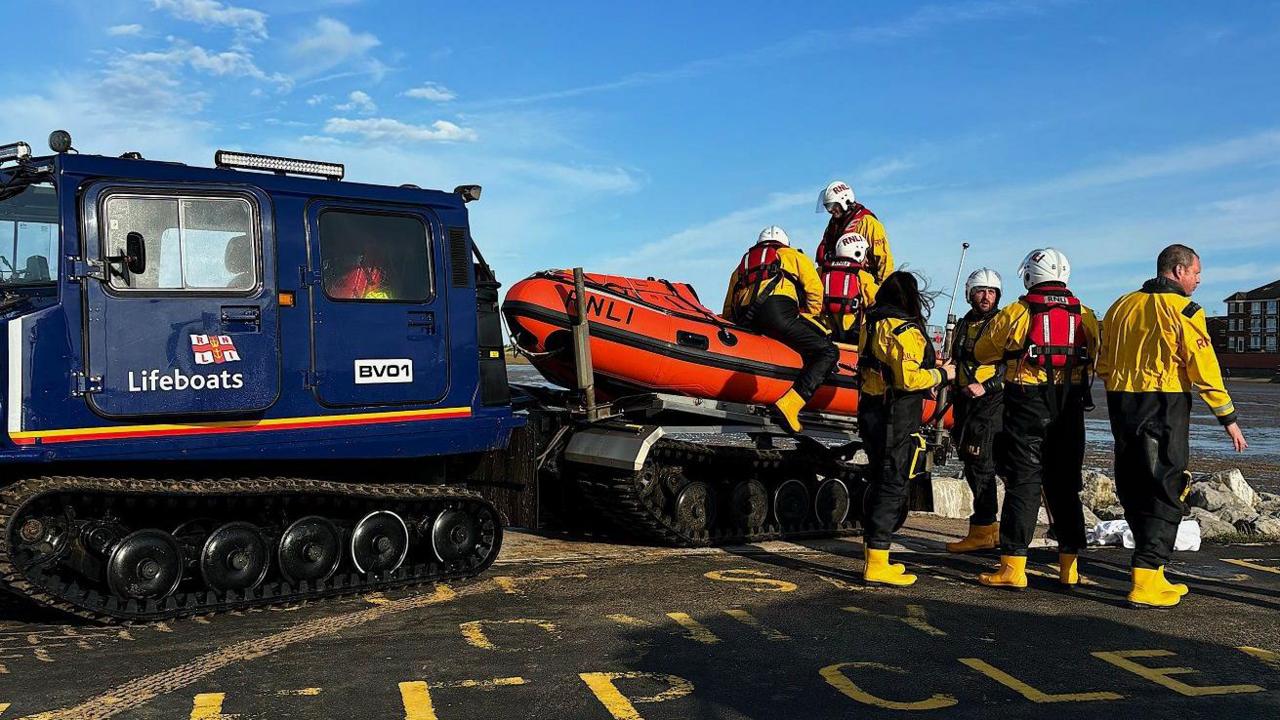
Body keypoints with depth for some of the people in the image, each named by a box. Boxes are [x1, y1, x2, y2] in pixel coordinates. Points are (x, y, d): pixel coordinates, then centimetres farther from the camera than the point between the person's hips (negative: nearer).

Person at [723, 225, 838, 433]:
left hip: (744, 320, 5)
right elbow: (815, 290, 17)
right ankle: (789, 404, -24)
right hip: (778, 310, -5)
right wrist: (806, 321, 24)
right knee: (828, 352, -4)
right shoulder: (792, 255, 30)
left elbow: (727, 313, 33)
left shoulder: (742, 265, 40)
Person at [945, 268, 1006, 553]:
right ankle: (989, 528, 18)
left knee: (981, 466, -11)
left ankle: (982, 531, -6)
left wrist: (985, 386, -19)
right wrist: (957, 402, 27)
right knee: (972, 466, 9)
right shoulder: (963, 324, 18)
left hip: (991, 402, -7)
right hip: (966, 402, 7)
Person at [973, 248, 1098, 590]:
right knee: (1065, 485, 12)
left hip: (1027, 407, -4)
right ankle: (1070, 565, 17)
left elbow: (982, 353, 5)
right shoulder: (1085, 316, 7)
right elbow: (1094, 358, 18)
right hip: (1070, 409, 4)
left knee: (1023, 484, -2)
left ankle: (1013, 567, -4)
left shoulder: (1016, 313, -5)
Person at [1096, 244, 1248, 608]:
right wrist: (1228, 418, -3)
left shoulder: (1122, 305, 12)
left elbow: (1103, 365, 15)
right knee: (1164, 492, -2)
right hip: (1164, 404, -6)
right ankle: (1146, 583, -7)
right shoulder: (1183, 309, -6)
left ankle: (1152, 575, 22)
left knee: (1134, 491, 13)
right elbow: (1204, 368, -10)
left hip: (1121, 401, 6)